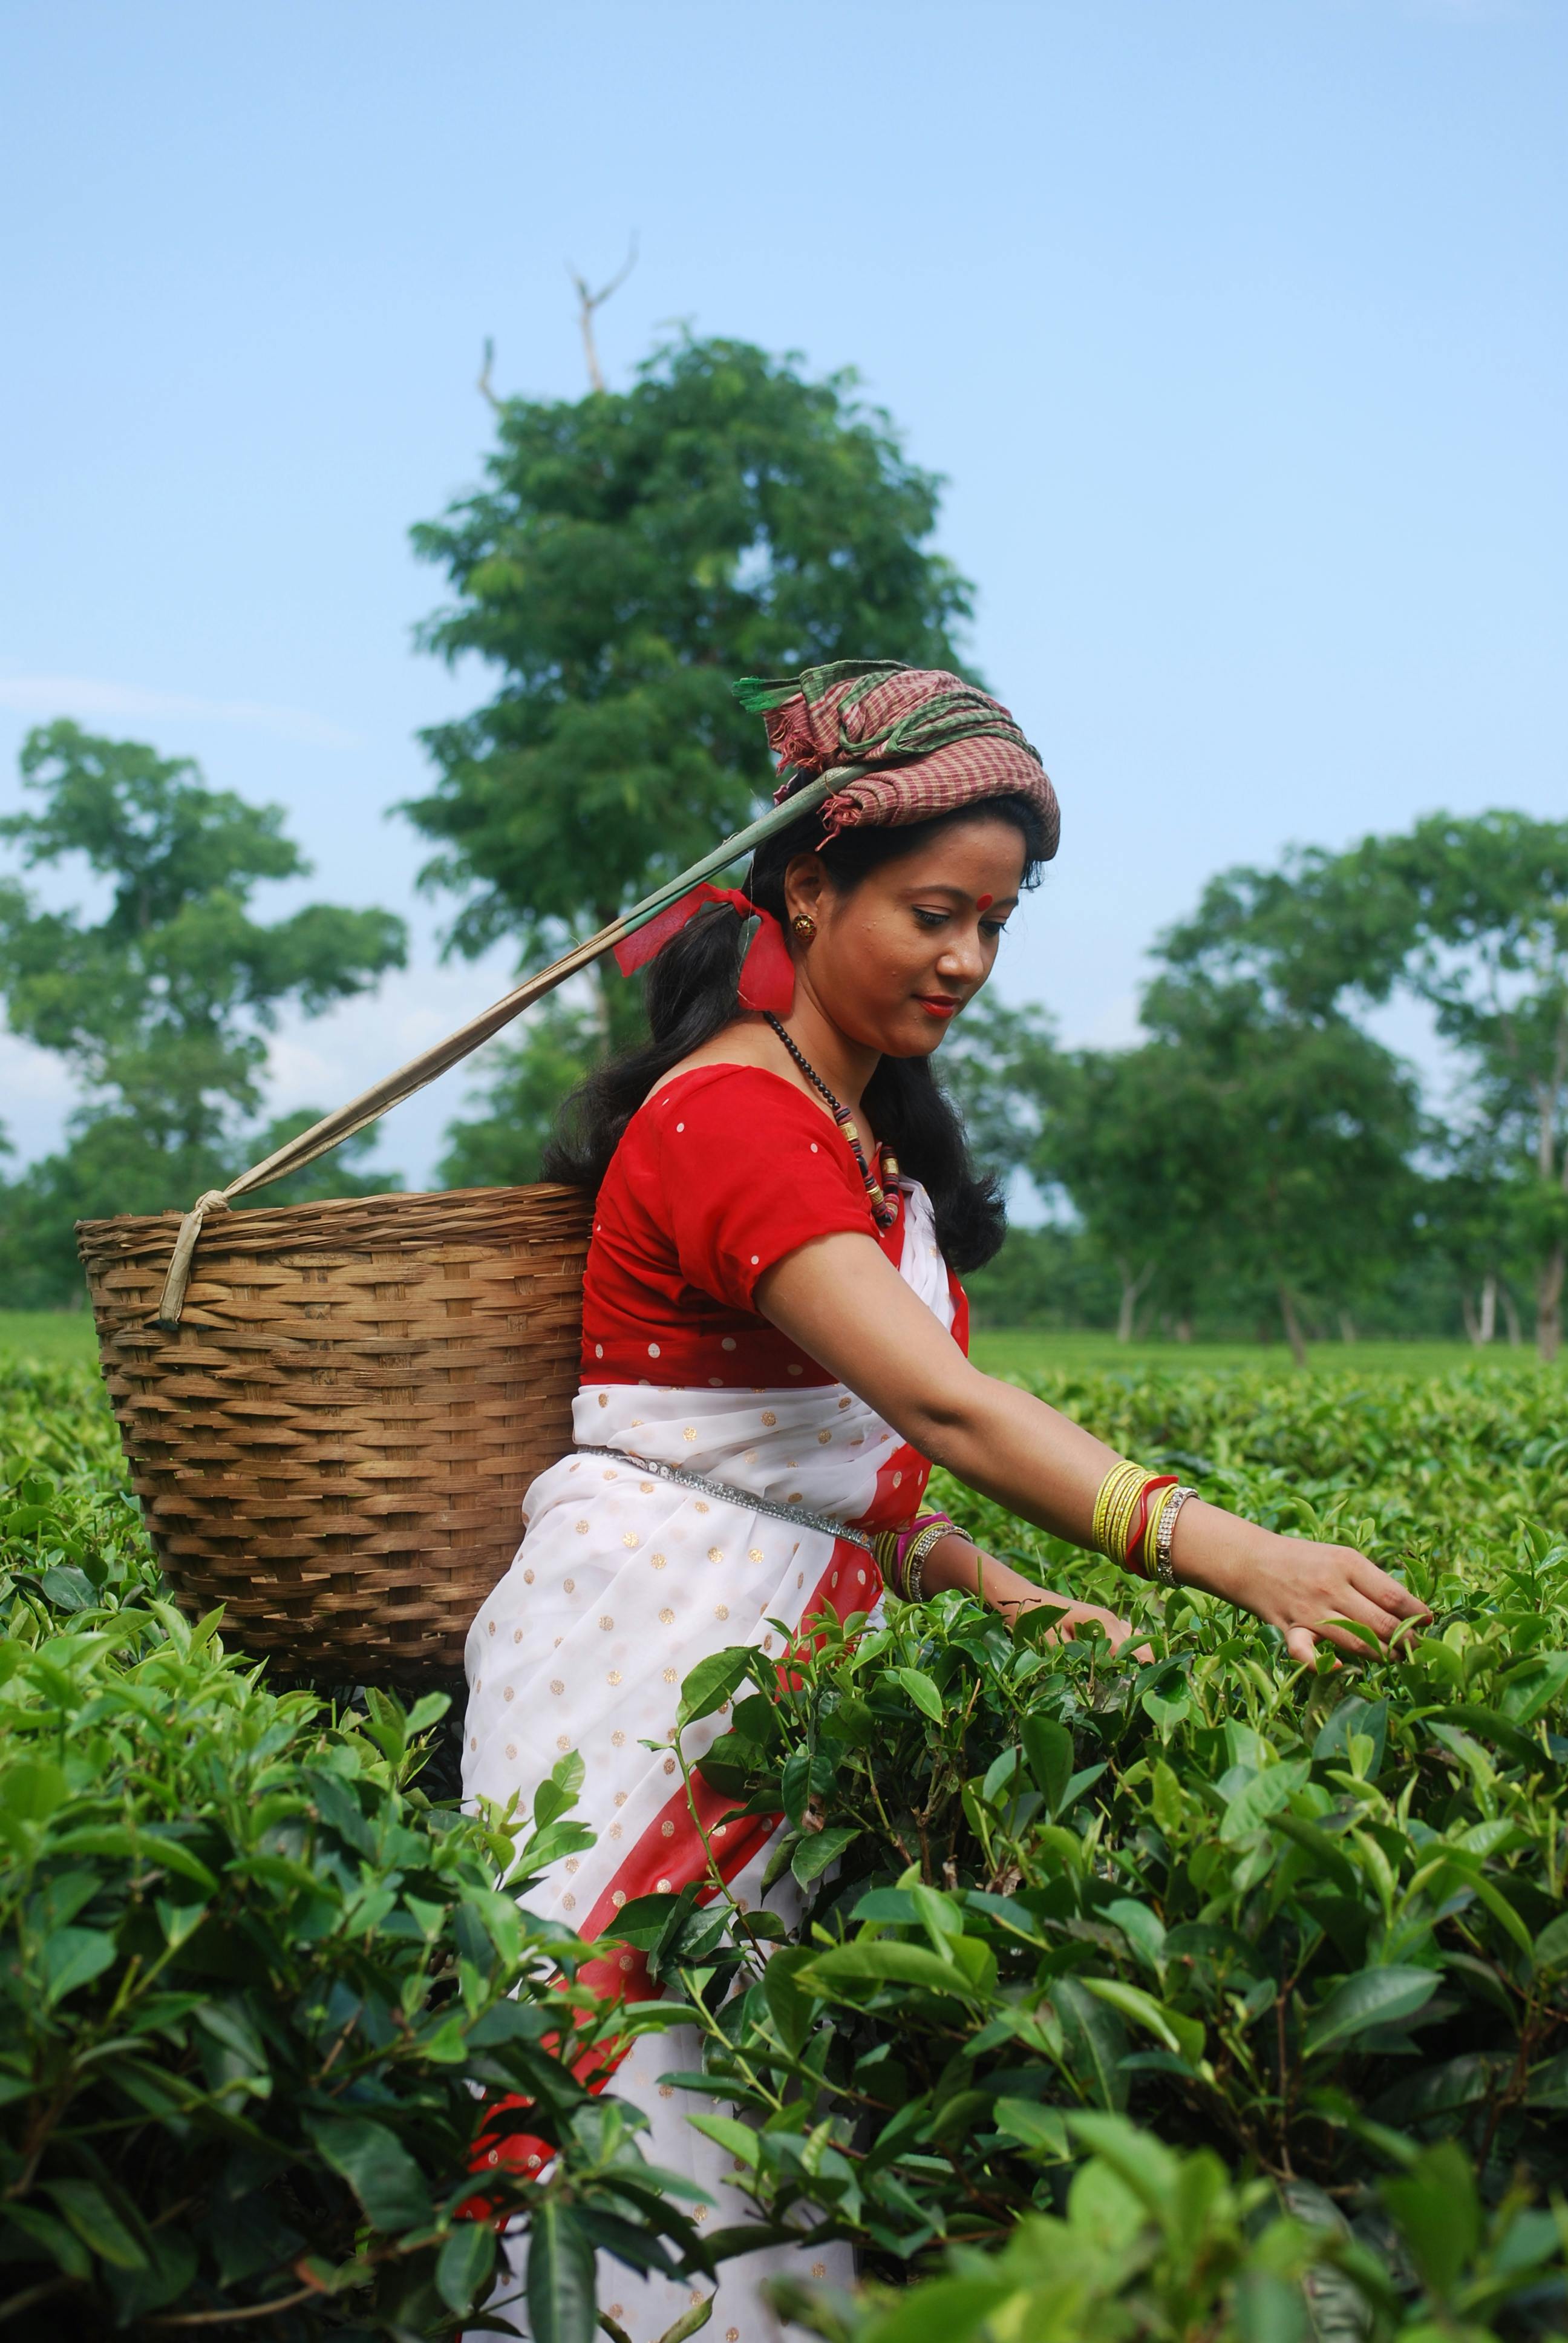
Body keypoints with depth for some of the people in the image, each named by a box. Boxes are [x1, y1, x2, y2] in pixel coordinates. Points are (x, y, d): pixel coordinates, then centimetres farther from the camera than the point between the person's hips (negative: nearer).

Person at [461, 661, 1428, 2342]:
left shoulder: (875, 1131, 15)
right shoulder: (732, 1117, -17)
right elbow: (935, 1401, -30)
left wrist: (1002, 1595, 2)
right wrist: (1224, 1553, -39)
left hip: (786, 1636, 9)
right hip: (648, 1632, -9)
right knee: (627, 2047, -4)